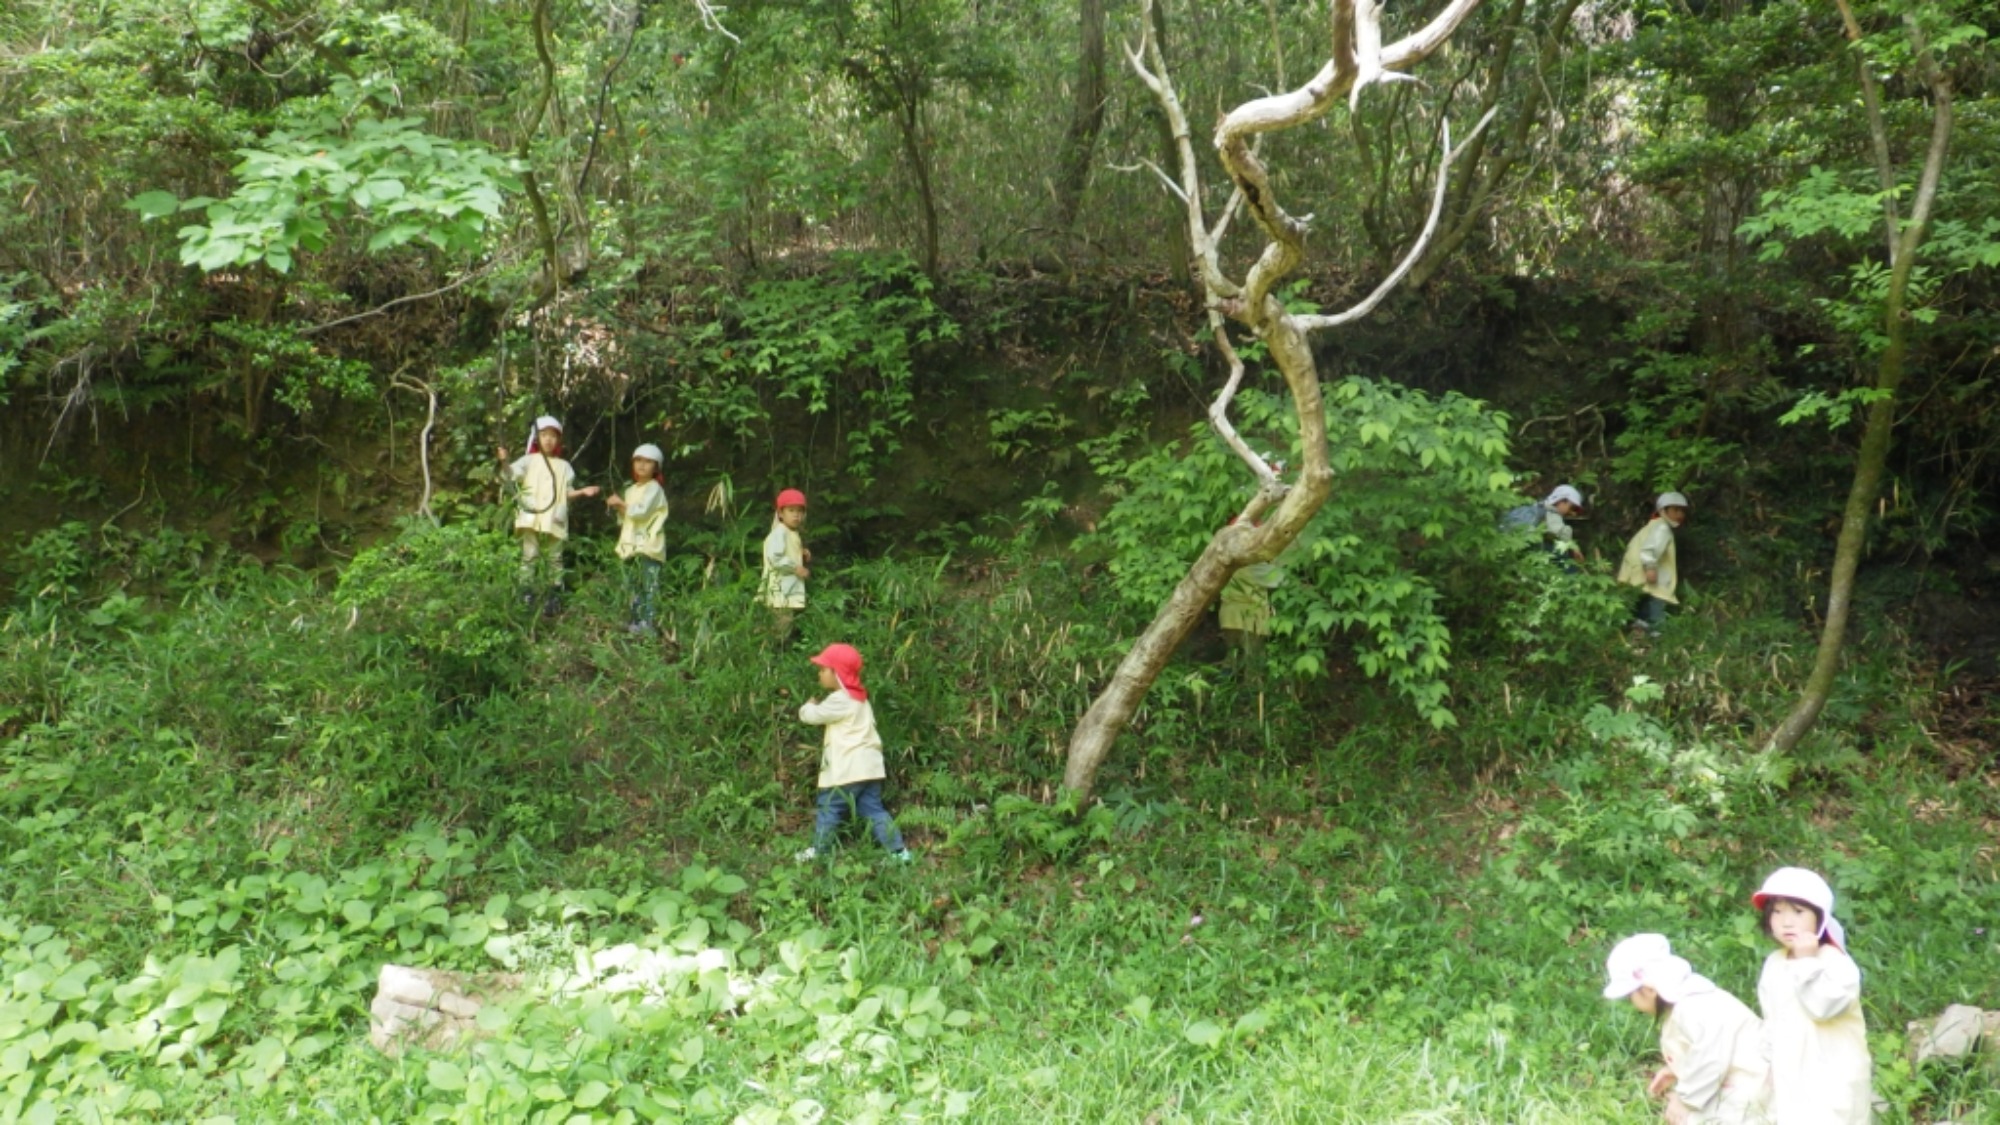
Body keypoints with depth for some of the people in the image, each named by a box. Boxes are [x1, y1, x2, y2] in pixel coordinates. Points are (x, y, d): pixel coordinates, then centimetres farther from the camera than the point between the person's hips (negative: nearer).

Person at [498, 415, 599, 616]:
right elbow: (512, 474, -9)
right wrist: (504, 462, -27)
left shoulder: (564, 466, 15)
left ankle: (555, 596, 13)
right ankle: (526, 593, -1)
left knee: (554, 558, 7)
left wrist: (583, 492, 3)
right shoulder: (529, 461, 7)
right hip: (531, 519, -2)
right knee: (530, 556, -4)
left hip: (554, 521, 3)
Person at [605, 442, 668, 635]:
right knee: (633, 586, 8)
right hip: (631, 546, 8)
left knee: (648, 586, -11)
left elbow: (641, 512, -15)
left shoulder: (654, 489, -4)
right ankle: (636, 622, 13)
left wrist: (622, 503, -5)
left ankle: (647, 623, -13)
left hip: (648, 547, -8)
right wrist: (618, 508, 8)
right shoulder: (631, 490, 20)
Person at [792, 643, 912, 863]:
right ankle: (898, 851, 5)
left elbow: (812, 715, -10)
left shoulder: (840, 700, -14)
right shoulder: (858, 697, 17)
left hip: (848, 769, -9)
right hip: (868, 766, 9)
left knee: (829, 809, 4)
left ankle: (817, 852, 13)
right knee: (873, 809, 9)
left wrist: (808, 706, 10)